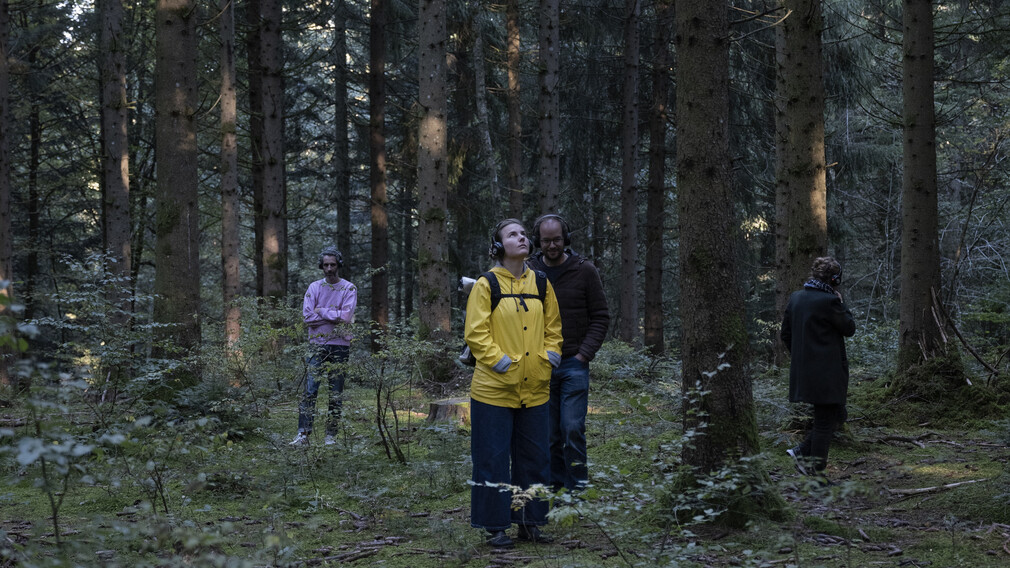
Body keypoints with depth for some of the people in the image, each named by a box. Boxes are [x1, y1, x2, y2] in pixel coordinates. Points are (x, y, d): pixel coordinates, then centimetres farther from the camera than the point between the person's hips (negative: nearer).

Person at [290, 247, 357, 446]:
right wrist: (335, 316, -9)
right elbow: (307, 316, -4)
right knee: (310, 390, -7)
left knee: (336, 394, 3)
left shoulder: (349, 289, 3)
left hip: (339, 345, -1)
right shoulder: (314, 288, 8)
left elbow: (346, 316, -12)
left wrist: (321, 311, -6)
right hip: (317, 344, 1)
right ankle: (303, 433, -9)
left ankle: (331, 435, 8)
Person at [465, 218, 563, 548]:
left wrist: (551, 353, 1)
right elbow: (475, 333, -8)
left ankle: (529, 521, 22)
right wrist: (498, 359, -16)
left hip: (534, 388, 5)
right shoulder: (486, 285, -5)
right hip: (494, 387, -5)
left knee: (535, 456, 10)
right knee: (494, 458, 0)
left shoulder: (541, 283, 9)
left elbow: (553, 325, 17)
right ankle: (495, 527, 9)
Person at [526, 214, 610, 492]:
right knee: (549, 435, 7)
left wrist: (583, 354, -7)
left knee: (573, 428, -11)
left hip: (574, 365, -2)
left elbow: (601, 317, 2)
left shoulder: (585, 270, -1)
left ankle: (577, 489, -3)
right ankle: (554, 488, 15)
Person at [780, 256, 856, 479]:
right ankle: (815, 469, 6)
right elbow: (850, 328, -5)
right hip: (827, 372, -8)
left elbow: (786, 334, 13)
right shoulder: (829, 301, -17)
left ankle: (802, 452, 14)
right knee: (825, 421, 2)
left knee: (835, 415, 20)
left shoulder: (795, 298, 7)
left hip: (803, 369, 8)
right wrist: (840, 303, 2)